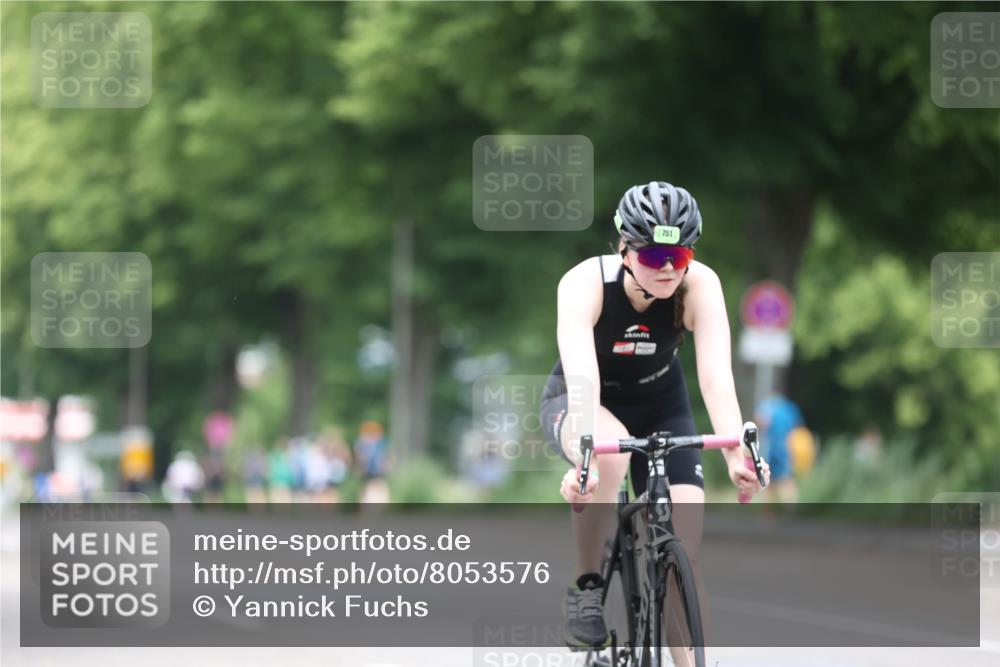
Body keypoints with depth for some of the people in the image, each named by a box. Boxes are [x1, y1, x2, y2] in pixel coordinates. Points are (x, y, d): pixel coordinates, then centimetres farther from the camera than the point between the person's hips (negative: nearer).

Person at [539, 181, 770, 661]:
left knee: (686, 537, -15)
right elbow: (581, 374, -45)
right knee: (611, 450, -37)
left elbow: (716, 374, -38)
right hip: (579, 404, -2)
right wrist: (585, 454, -60)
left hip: (660, 405, 3)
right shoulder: (585, 283, -31)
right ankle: (586, 588, -18)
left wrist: (735, 450, -54)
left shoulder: (699, 285, -26)